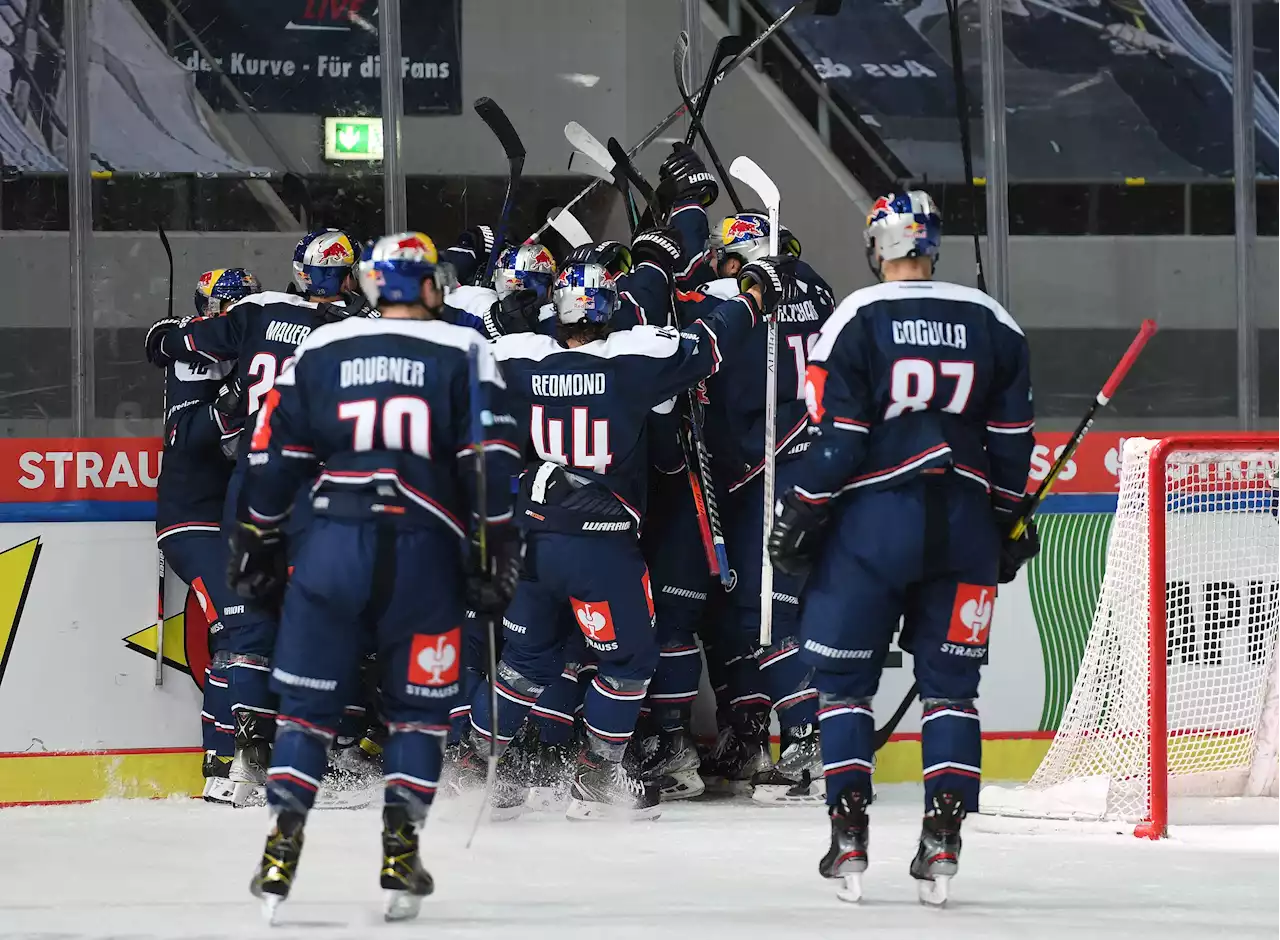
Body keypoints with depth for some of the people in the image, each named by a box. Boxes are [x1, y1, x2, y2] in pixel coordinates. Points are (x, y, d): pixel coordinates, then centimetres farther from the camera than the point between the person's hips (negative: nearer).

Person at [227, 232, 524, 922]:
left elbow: (271, 456, 10)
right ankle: (400, 856, 4)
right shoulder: (462, 353, 4)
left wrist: (257, 548, 18)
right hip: (424, 554, -1)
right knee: (418, 708, 12)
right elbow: (491, 458, -3)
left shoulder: (318, 352, 10)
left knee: (307, 703, 8)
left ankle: (281, 854, 0)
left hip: (333, 546, 1)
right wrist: (495, 553, 2)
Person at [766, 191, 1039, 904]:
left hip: (873, 521, -3)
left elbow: (835, 436, -8)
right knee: (950, 684, 9)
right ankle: (944, 839, 0)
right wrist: (1008, 523, 19)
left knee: (845, 680, 7)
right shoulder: (994, 325, 6)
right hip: (964, 523, 3)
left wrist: (800, 516, 1)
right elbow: (1012, 437, 9)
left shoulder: (855, 321, -5)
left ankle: (850, 835, -2)